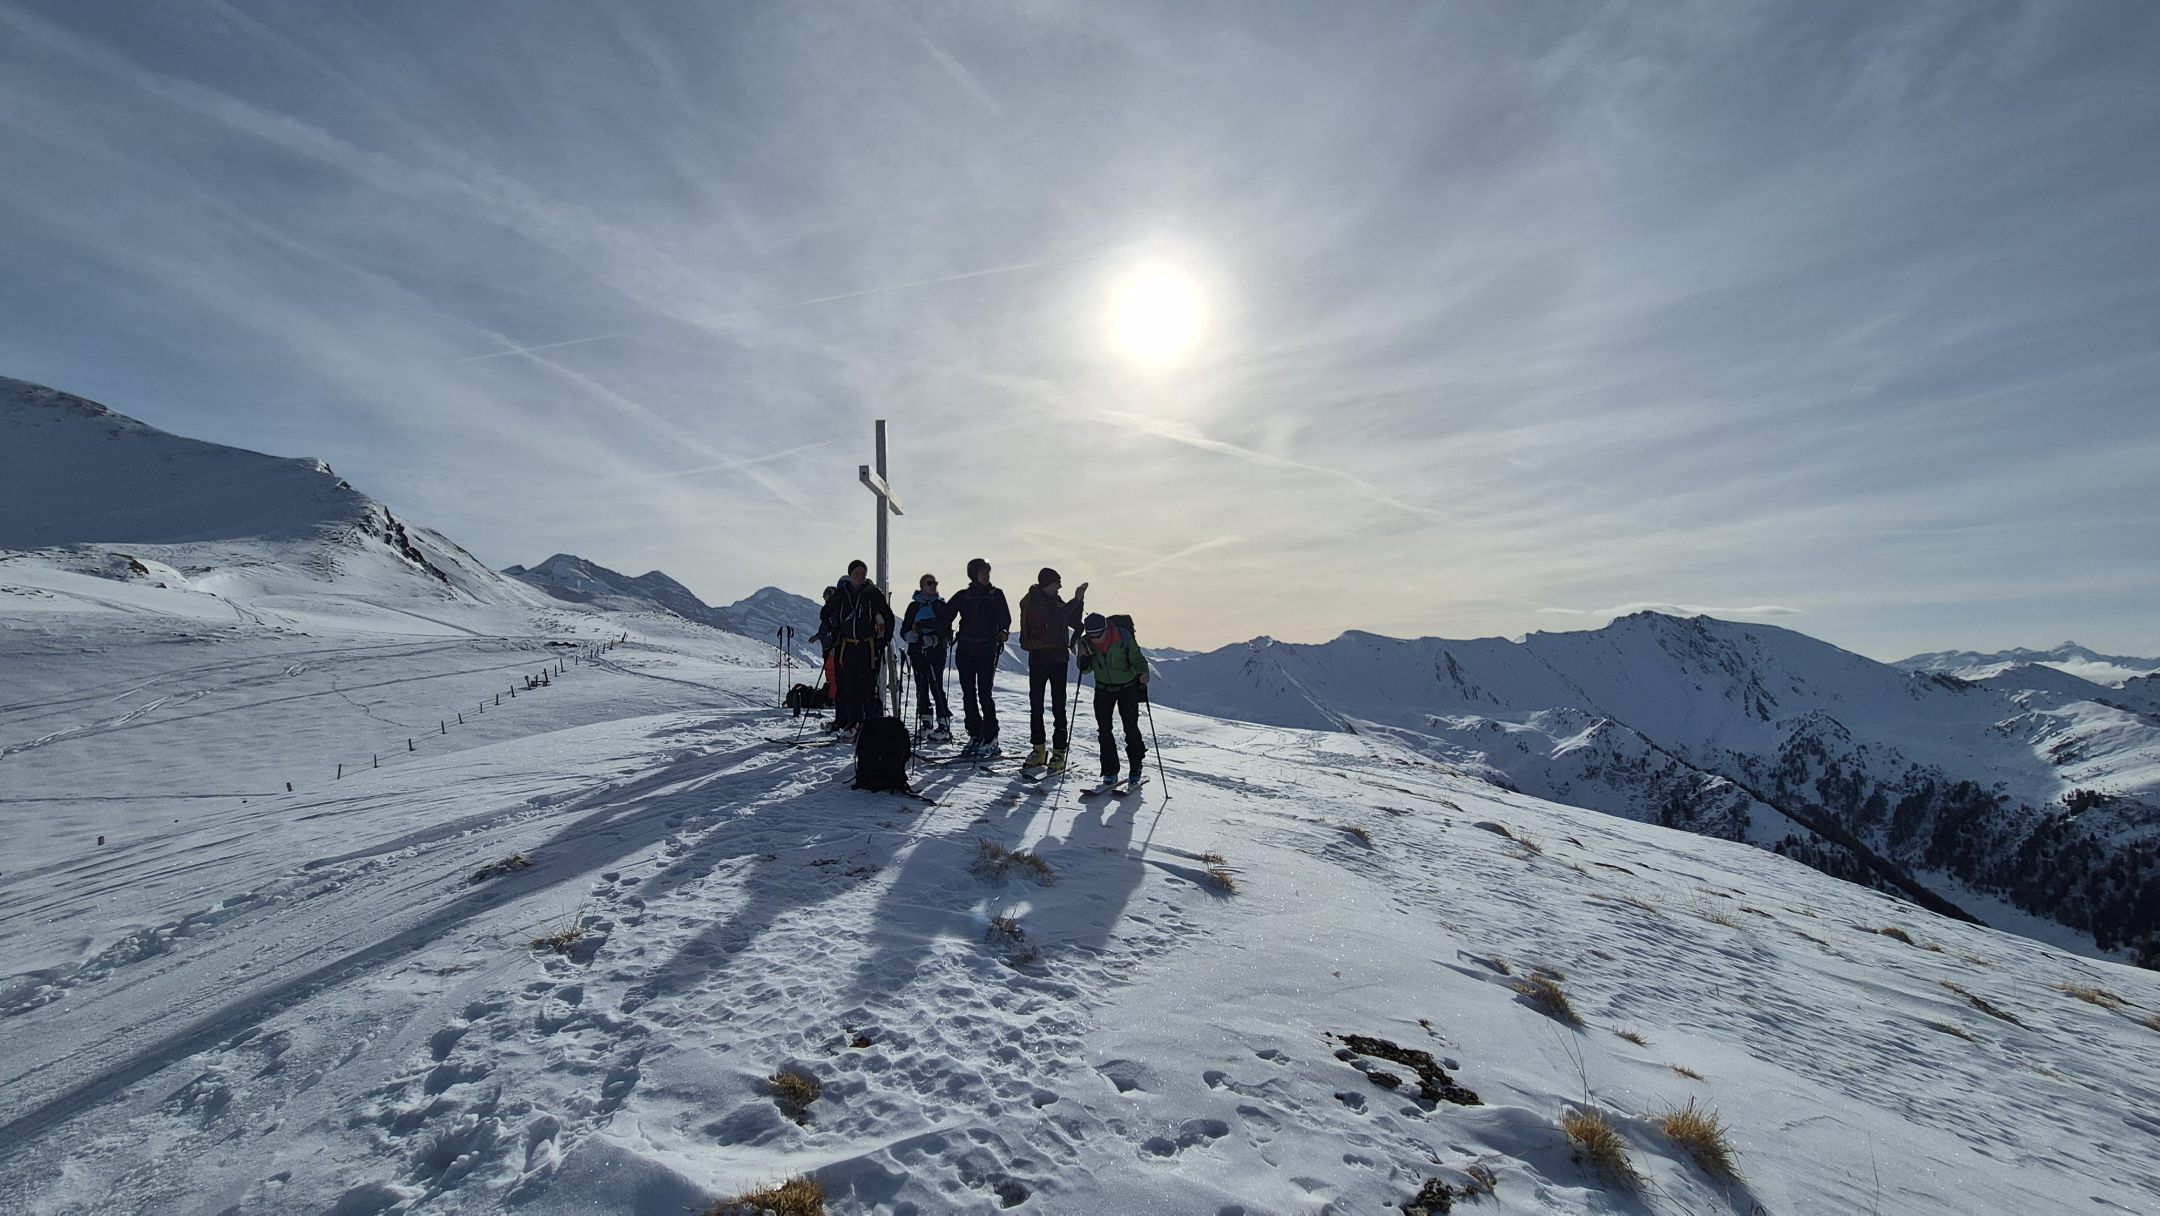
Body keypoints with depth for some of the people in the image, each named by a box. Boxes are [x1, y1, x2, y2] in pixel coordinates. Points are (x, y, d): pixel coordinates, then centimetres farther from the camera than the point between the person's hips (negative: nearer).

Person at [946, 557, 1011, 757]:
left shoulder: (995, 595, 6)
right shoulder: (963, 596, 12)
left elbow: (1004, 618, -1)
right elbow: (945, 616, 9)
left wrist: (1003, 631, -20)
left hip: (986, 649, -3)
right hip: (964, 649, 3)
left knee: (984, 694, -8)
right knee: (968, 694, 5)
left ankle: (991, 739, -2)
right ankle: (975, 735, 15)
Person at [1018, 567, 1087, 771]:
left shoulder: (1056, 601, 11)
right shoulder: (1032, 602, -6)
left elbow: (1074, 622, 16)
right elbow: (1054, 617, -19)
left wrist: (1079, 601, 4)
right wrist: (1076, 600, -17)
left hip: (1059, 658, 3)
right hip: (1038, 658, -3)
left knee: (1059, 706, 0)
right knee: (1036, 706, 5)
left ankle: (1059, 751, 4)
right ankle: (1038, 750, 17)